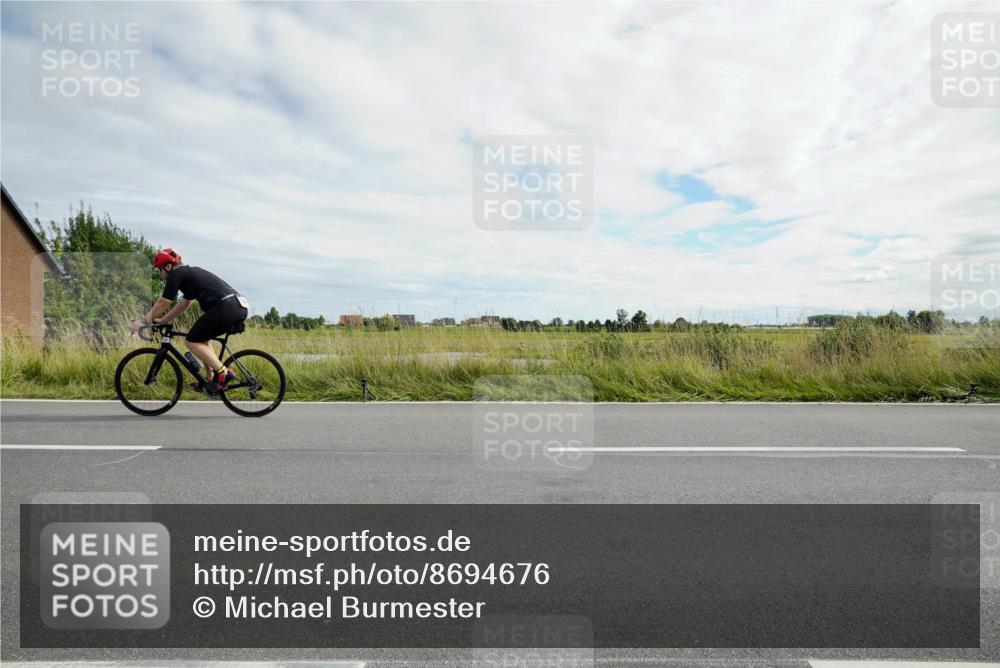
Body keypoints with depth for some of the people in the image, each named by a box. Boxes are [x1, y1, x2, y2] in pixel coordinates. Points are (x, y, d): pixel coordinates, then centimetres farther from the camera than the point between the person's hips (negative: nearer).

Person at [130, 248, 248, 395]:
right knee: (201, 338, 26)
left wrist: (144, 321, 19)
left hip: (226, 308, -9)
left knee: (191, 341, 2)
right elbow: (184, 303, 36)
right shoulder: (191, 273, 30)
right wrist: (162, 321, 38)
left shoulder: (176, 274, 3)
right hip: (240, 307, 9)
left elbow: (162, 303, 7)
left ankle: (223, 373, -5)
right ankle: (210, 379, 23)